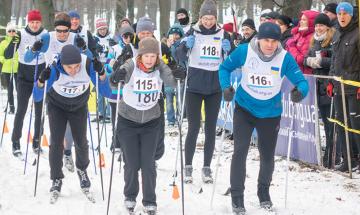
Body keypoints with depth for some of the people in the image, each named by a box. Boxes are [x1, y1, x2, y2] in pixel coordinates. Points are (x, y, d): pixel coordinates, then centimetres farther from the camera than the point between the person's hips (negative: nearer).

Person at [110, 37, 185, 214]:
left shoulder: (159, 68, -13)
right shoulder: (131, 66, -18)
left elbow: (170, 80, -28)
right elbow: (114, 80, -32)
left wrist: (178, 75, -49)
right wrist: (117, 76, -54)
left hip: (151, 121, 1)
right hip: (128, 121, -1)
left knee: (148, 163, -1)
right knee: (132, 164, 2)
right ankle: (130, 196, 27)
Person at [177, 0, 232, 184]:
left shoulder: (222, 34, 2)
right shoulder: (193, 32, -2)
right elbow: (180, 56, -8)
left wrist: (229, 49, -18)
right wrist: (186, 45, -29)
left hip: (214, 89, 2)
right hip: (194, 87, -2)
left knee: (211, 128, 5)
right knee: (194, 128, -4)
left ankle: (207, 167, 13)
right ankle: (188, 167, 5)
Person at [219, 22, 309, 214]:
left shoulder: (285, 58, -18)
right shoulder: (244, 51, -17)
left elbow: (301, 81, -17)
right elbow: (225, 68, -3)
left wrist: (300, 92, -40)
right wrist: (226, 87, -19)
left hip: (270, 113, 1)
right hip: (245, 108, -1)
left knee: (267, 155, 12)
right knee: (240, 150, -14)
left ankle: (264, 191, 39)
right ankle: (237, 196, 0)